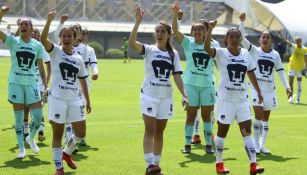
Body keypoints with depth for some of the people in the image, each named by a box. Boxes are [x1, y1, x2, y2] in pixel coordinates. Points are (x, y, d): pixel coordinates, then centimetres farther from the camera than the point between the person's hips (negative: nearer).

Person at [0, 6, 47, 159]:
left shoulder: (37, 45, 6)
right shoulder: (13, 41, 1)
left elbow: (41, 67, 9)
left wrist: (45, 85, 1)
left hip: (31, 83, 2)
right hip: (15, 83, -1)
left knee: (38, 116, -4)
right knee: (18, 117, 3)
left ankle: (31, 138, 26)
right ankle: (21, 148, 14)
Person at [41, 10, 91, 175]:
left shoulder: (79, 58, 10)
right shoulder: (55, 51, -2)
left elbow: (83, 81, 16)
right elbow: (43, 39, -21)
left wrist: (87, 100, 14)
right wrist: (49, 20, -32)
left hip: (75, 99, 4)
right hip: (57, 98, -4)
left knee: (80, 133, 6)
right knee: (58, 134, 1)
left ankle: (67, 153, 35)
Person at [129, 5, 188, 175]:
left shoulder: (173, 54, 7)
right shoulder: (149, 50, -2)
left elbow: (177, 76, 4)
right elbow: (132, 42, -20)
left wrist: (184, 95, -6)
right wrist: (138, 22, -28)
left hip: (166, 96, 3)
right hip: (149, 94, -3)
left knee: (159, 132, 9)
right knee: (150, 130, -11)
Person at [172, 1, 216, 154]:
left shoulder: (211, 45, 6)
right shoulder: (188, 43, 1)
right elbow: (175, 30, -13)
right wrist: (175, 14, -25)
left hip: (207, 84, 1)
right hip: (191, 84, -1)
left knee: (207, 115, 7)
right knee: (191, 115, 4)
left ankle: (208, 145, 14)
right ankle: (187, 145, 11)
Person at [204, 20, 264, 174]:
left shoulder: (246, 54, 7)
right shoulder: (221, 53, -7)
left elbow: (251, 73, 17)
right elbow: (207, 47, -26)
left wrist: (258, 92, 17)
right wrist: (210, 29, -36)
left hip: (242, 99, 4)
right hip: (225, 99, -4)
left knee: (247, 131, -2)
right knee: (222, 132, 7)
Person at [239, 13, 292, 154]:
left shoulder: (275, 55, 7)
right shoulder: (254, 50, -1)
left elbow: (280, 71, 9)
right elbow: (242, 38, -11)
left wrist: (287, 87, 3)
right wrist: (242, 22, -21)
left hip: (270, 89, 3)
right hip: (256, 87, -3)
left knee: (266, 117, 7)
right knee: (258, 115, -12)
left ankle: (262, 144, 16)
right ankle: (256, 144, -2)